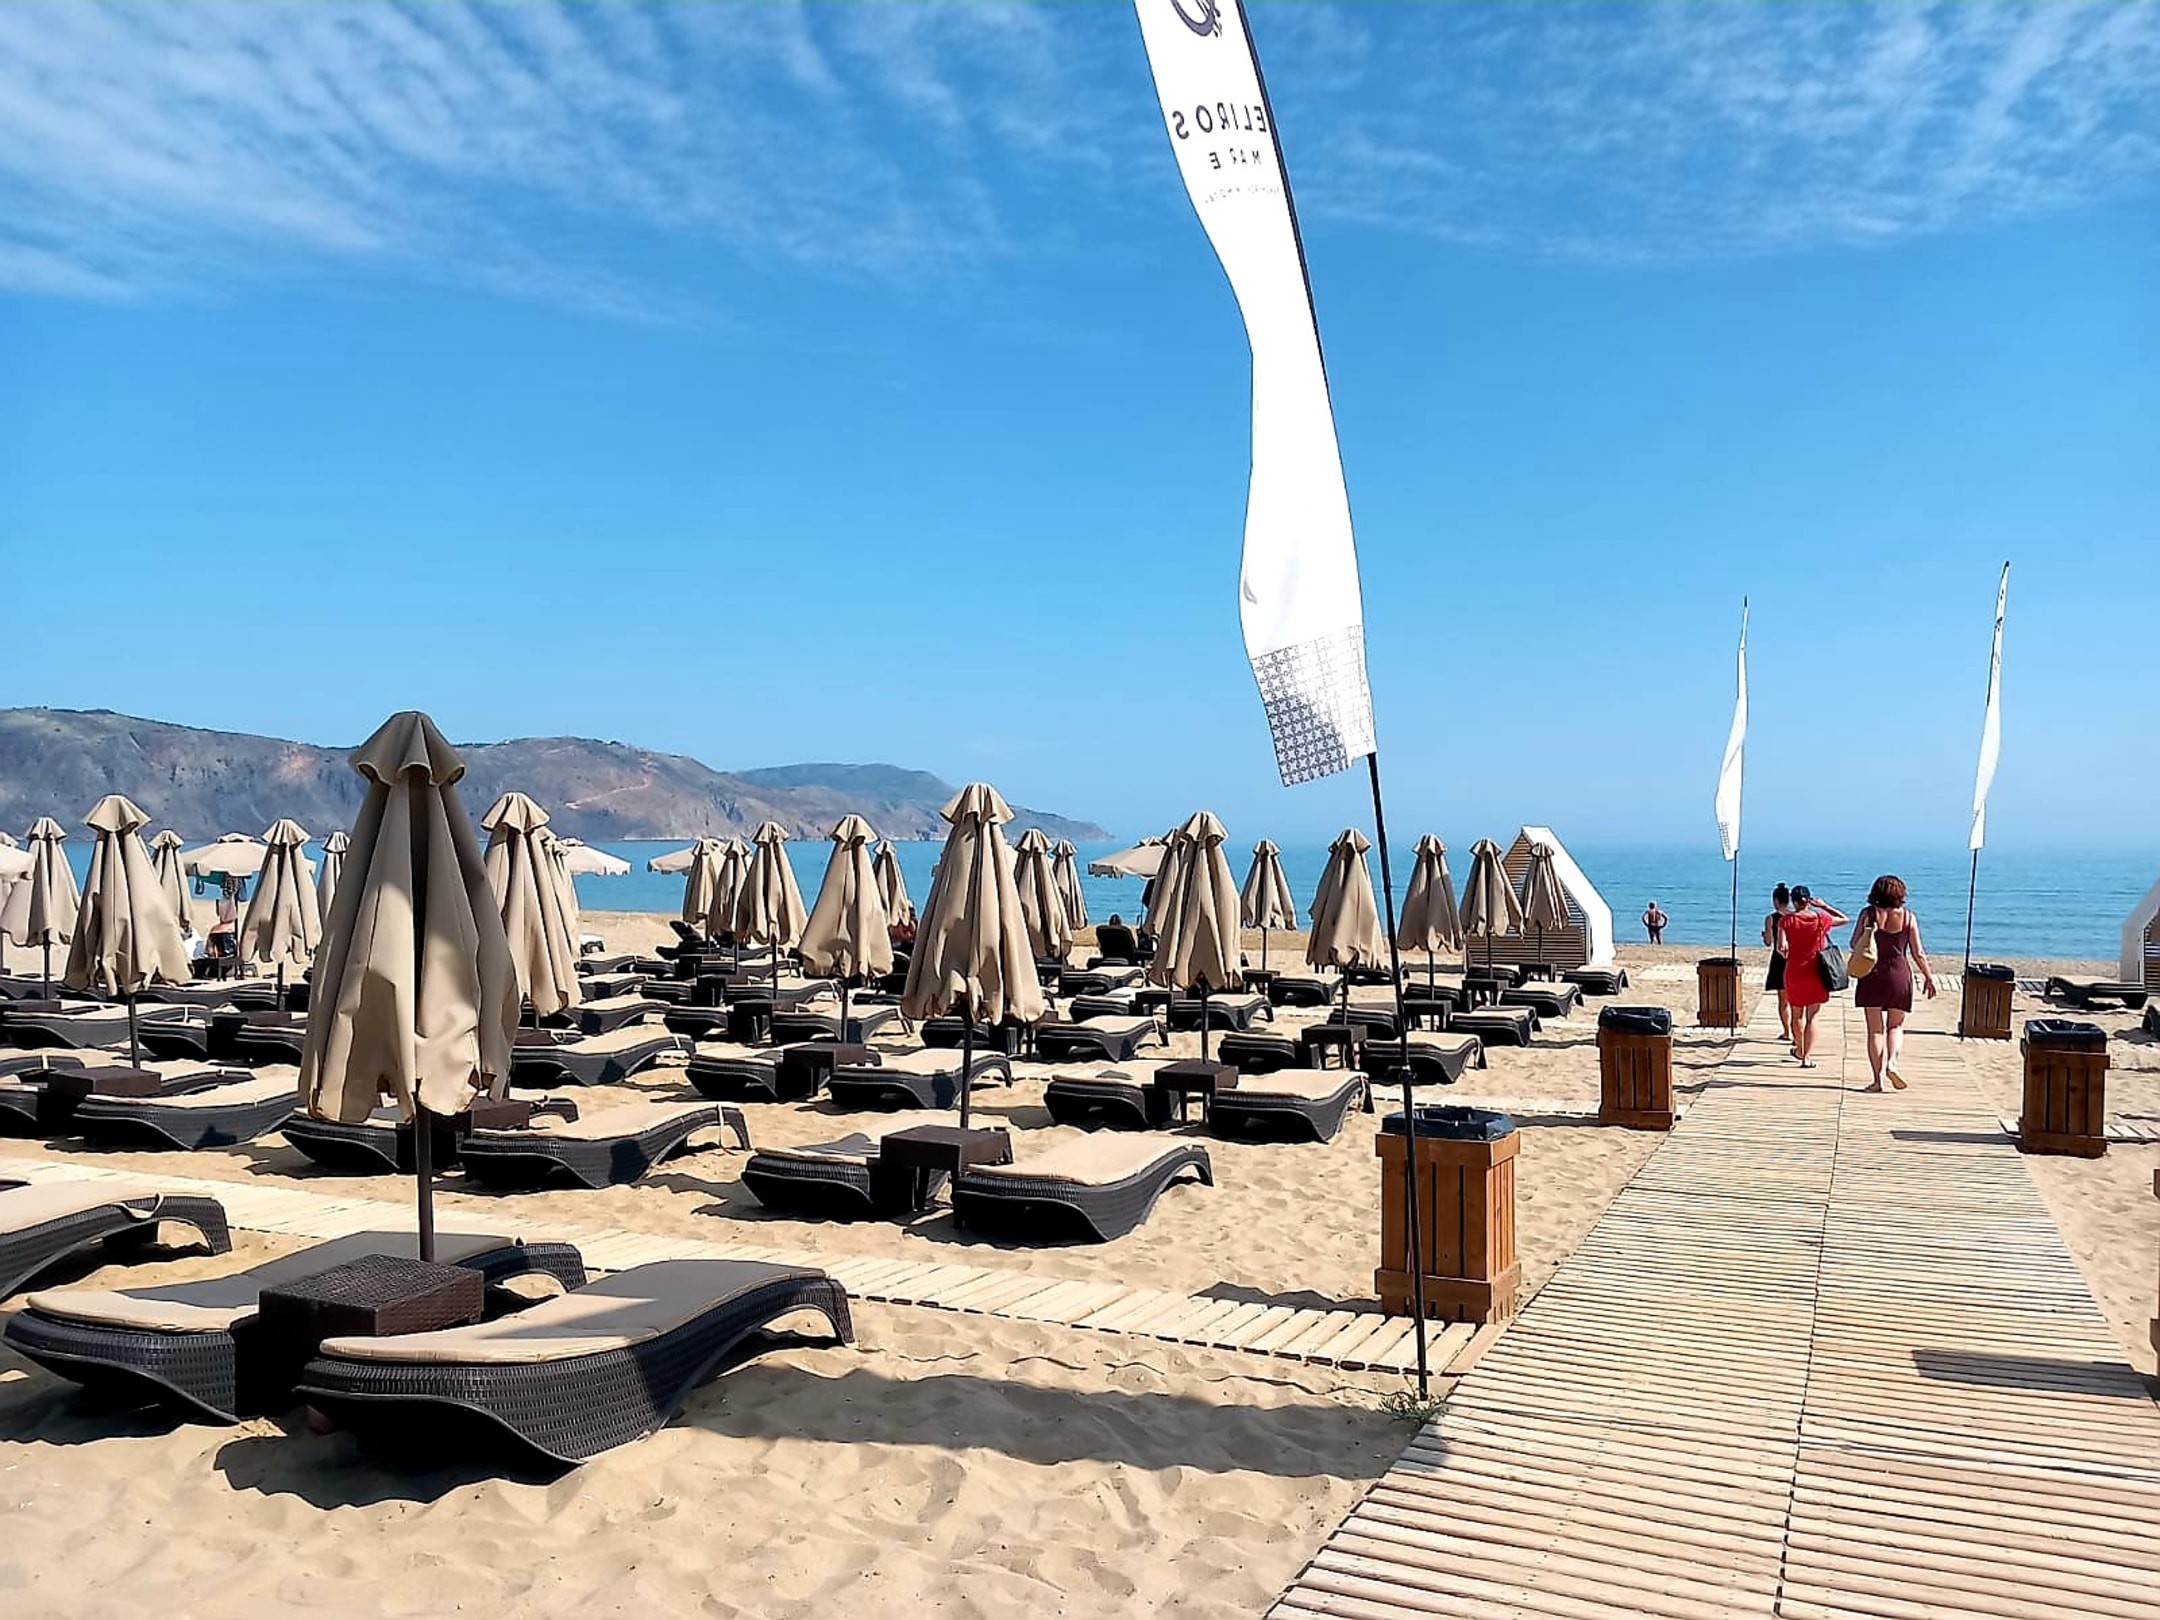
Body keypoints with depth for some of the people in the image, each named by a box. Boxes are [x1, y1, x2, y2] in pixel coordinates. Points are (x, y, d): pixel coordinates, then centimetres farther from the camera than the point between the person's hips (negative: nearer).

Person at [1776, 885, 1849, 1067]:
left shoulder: (1786, 920, -6)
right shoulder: (1821, 918, -4)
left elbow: (1782, 946, -16)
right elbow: (1845, 919, 13)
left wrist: (1786, 955, 6)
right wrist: (1824, 906, 8)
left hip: (1794, 972, 0)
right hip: (1816, 973, 0)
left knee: (1797, 1014, 19)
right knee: (1812, 1016, 3)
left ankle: (1800, 1049, 36)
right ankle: (1807, 1056, -4)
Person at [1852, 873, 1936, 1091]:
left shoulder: (1868, 914, -4)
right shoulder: (1908, 917, -2)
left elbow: (1855, 944, -2)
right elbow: (1918, 954, 1)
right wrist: (1928, 977, 12)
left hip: (1872, 975, -1)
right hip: (1899, 975, 1)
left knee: (1875, 1028, 4)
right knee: (1896, 1025, 15)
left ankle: (1878, 1078, 1)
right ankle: (1892, 1063, -9)